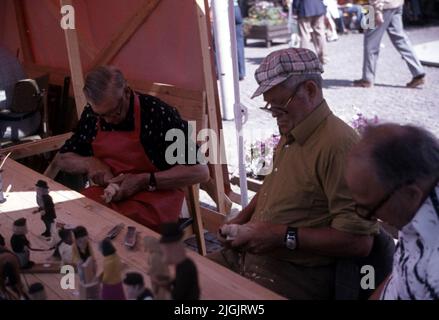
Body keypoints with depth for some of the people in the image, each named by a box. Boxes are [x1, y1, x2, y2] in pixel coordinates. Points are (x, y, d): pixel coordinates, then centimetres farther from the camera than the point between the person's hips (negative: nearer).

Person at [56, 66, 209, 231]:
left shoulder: (159, 114, -17)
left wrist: (145, 181, -22)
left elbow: (200, 171, -17)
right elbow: (63, 159, 16)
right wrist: (90, 163, -6)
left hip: (153, 198, -6)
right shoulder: (91, 115, 1)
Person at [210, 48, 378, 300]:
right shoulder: (291, 134, 9)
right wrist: (242, 220, 8)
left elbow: (359, 240, -25)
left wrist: (283, 236, -24)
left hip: (296, 276, -9)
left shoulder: (338, 144, -22)